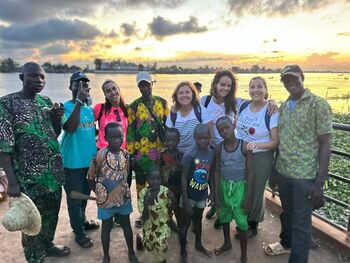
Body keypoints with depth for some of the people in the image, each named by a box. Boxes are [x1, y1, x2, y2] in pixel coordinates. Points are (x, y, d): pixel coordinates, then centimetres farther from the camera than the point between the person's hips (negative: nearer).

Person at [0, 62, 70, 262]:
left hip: (54, 169, 6)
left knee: (52, 213, 20)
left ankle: (48, 245, 43)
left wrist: (57, 118, -7)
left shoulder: (46, 101, 6)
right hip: (29, 175, -5)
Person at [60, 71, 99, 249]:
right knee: (74, 198, 7)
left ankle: (82, 221, 43)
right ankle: (79, 233, 24)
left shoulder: (90, 109, 7)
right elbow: (70, 128, -30)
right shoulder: (65, 107, -12)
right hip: (73, 162, -6)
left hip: (90, 159, 6)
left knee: (85, 194, 22)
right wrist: (79, 101, -30)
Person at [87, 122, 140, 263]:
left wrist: (126, 191, 7)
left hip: (123, 198, 4)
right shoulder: (100, 156, -19)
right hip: (106, 200, -4)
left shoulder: (126, 154, -4)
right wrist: (100, 193, -2)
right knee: (106, 228, 15)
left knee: (127, 225, 19)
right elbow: (90, 178, -7)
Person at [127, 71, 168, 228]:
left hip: (160, 151, 1)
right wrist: (131, 153, -4)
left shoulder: (162, 102, 4)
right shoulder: (134, 106, -2)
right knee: (141, 184, 11)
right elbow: (130, 131, -2)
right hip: (141, 153, -1)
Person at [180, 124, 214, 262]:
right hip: (189, 196, -4)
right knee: (185, 223, 12)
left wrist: (213, 192, 8)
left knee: (198, 220, 26)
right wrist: (185, 201, -18)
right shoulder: (189, 155, -22)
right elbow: (183, 178, -17)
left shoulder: (212, 154, -8)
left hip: (202, 195, 5)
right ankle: (183, 250, 33)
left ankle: (198, 244, 49)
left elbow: (211, 175, 4)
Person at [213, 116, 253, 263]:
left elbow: (250, 173, -10)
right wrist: (216, 194, -1)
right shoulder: (219, 148, -6)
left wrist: (248, 197, -11)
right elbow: (217, 172, 0)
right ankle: (227, 243, 47)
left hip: (239, 187, -3)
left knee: (241, 221, 2)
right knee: (224, 217, 20)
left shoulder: (244, 146, -14)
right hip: (224, 186, 4)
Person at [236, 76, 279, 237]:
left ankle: (253, 225, 38)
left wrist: (257, 145, -31)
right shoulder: (243, 106, -1)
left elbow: (276, 141, -16)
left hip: (261, 158, -4)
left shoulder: (271, 112, -15)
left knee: (255, 191, 13)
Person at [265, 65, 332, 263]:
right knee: (287, 213, 24)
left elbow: (325, 144, -13)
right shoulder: (284, 107, 7)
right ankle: (286, 243, 48)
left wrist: (320, 183, -16)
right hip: (283, 172, 6)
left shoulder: (318, 105, -10)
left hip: (305, 176, -6)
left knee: (301, 224, 5)